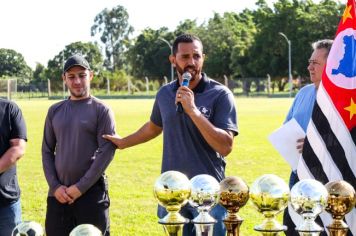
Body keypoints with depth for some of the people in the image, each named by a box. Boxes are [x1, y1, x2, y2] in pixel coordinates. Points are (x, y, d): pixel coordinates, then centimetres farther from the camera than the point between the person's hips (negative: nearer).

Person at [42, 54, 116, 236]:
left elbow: (107, 151, -8)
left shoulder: (101, 110, -1)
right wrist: (55, 186, -3)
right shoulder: (55, 111, 11)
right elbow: (47, 151, 11)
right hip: (58, 194, 4)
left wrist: (81, 187, -13)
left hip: (92, 192, -4)